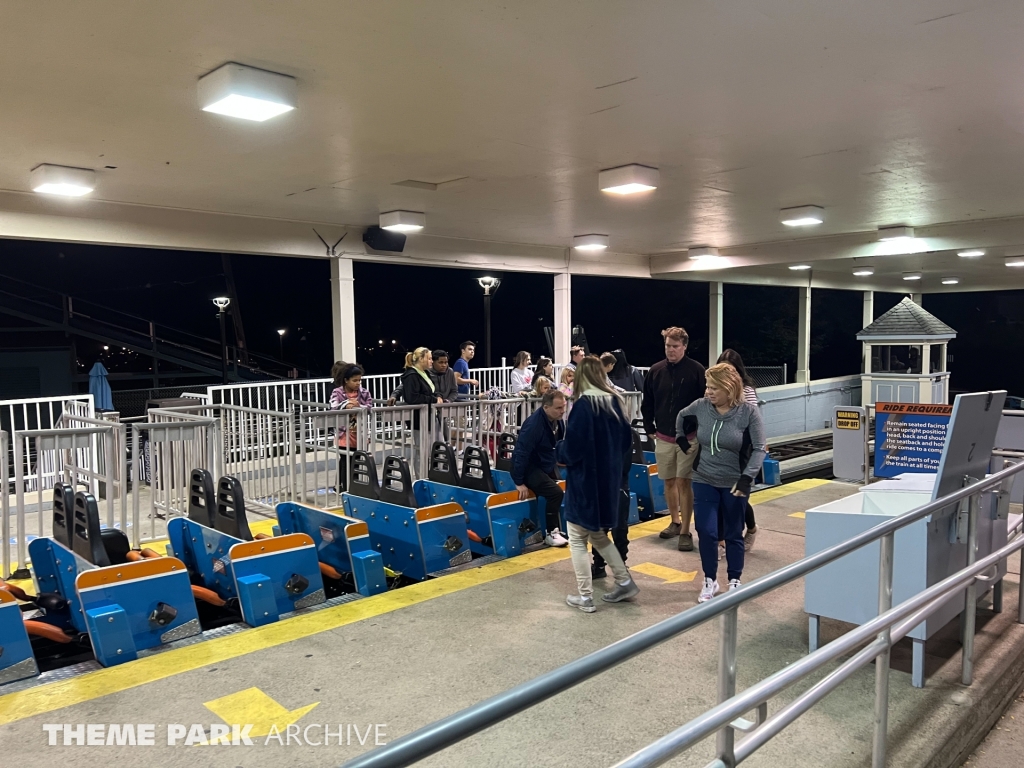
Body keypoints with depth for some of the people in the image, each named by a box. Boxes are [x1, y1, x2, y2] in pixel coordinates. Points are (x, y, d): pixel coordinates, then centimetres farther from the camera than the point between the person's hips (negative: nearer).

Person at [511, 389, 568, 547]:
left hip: (546, 466, 9)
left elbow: (559, 446, 10)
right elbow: (521, 453, -26)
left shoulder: (557, 421, -3)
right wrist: (519, 482, -23)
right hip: (529, 468, -9)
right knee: (555, 493, -20)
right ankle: (551, 533, -8)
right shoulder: (534, 424, -27)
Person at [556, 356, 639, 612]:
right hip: (608, 478, 7)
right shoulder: (614, 402, 3)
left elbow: (572, 448, -20)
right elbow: (626, 441, 11)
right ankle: (625, 582, 24)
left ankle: (585, 597, 10)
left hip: (585, 480, -7)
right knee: (598, 535, 23)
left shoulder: (583, 404, -18)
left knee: (577, 539, 6)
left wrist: (559, 451, 0)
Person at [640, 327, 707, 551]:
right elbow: (647, 403, 11)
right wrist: (649, 428, 8)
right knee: (669, 482, 13)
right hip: (663, 437, 4)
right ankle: (675, 522, 30)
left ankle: (685, 531, 1)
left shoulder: (696, 370, -8)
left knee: (683, 482, -6)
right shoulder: (656, 370, 2)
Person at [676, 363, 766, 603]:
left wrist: (747, 478, -21)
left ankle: (735, 581, 27)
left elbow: (759, 448, -14)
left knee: (733, 535, 11)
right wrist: (682, 439, 12)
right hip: (704, 482, 2)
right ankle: (710, 581, 19)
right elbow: (681, 416, 15)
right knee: (706, 532, 1)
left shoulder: (748, 412, -16)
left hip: (734, 484, -2)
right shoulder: (701, 406, -8)